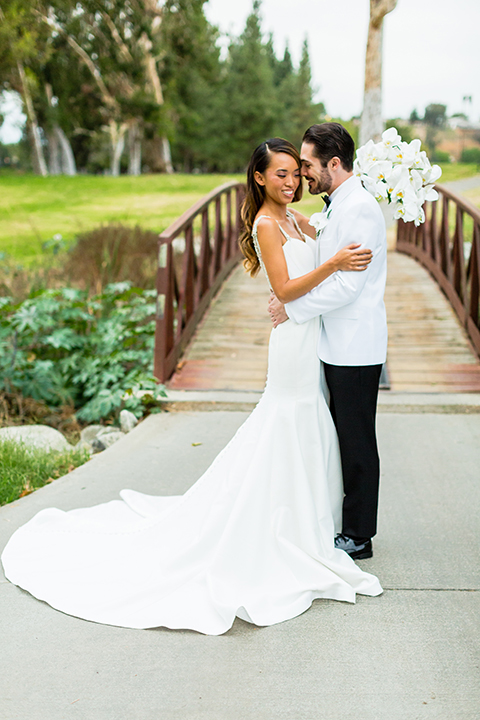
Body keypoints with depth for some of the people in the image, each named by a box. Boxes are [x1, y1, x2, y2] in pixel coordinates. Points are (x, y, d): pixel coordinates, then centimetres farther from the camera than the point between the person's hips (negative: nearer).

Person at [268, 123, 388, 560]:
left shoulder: (360, 209, -17)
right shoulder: (339, 207, 15)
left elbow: (347, 286, -22)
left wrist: (294, 308, -13)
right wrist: (289, 294, 6)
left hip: (355, 350, -10)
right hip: (340, 345, 10)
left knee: (357, 442, 1)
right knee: (345, 439, 16)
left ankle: (358, 536, 12)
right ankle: (350, 524, 27)